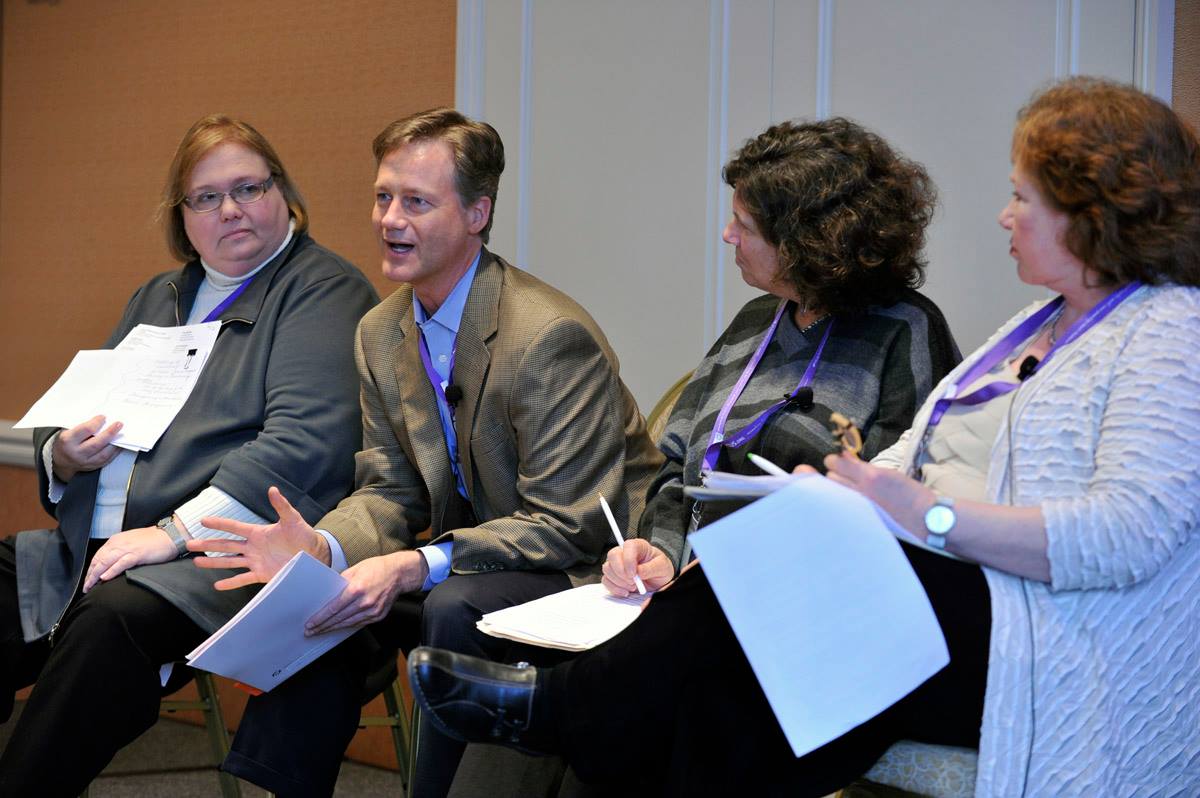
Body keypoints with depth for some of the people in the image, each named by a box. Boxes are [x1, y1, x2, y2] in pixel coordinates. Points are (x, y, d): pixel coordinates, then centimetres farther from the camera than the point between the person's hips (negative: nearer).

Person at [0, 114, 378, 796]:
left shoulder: (324, 291, 0)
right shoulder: (157, 299, 25)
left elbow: (303, 443, -15)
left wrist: (176, 531, -20)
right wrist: (65, 455, 0)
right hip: (88, 552, 7)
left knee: (113, 619, -35)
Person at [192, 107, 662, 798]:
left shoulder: (551, 336, -22)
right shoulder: (381, 333, 4)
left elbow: (570, 526, -23)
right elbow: (392, 491, 5)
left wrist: (415, 567, -33)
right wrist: (321, 547, -18)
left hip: (587, 568, -7)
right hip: (475, 561, 7)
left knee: (455, 607, -32)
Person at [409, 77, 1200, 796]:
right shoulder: (1041, 326, 23)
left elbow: (1130, 532, -19)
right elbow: (908, 463, 15)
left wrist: (933, 516, -23)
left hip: (1041, 659, -8)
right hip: (940, 600, 8)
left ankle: (556, 707, -9)